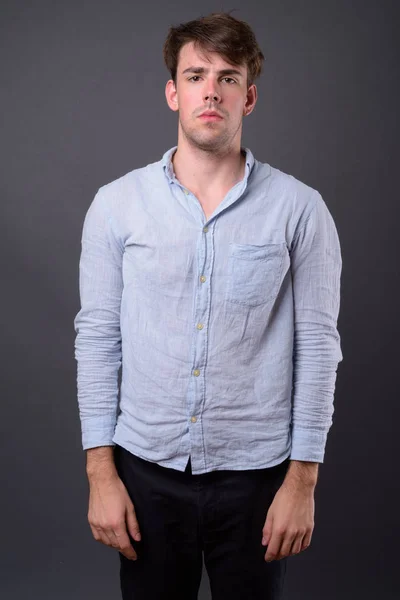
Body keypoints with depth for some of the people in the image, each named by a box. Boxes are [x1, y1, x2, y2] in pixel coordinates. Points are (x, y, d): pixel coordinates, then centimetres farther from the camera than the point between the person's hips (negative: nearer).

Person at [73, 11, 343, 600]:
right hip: (148, 469, 1)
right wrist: (101, 472, -2)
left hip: (255, 473, -1)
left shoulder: (299, 208, -6)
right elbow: (97, 338, 0)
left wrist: (303, 479, -4)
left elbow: (317, 346, -3)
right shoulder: (116, 204, -2)